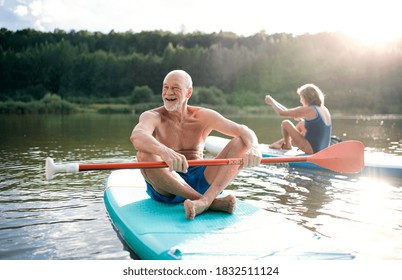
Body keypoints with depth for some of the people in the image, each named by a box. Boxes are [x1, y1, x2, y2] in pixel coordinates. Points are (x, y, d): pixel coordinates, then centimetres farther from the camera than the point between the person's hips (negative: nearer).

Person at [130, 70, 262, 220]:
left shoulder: (203, 116, 4)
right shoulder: (153, 116, -3)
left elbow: (243, 131, -7)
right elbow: (136, 136, -28)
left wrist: (253, 148, -31)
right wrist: (164, 151, -49)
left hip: (199, 180, 2)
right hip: (166, 189, -2)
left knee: (240, 143, -13)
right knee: (144, 155, -32)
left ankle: (205, 200, -35)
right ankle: (213, 202, -31)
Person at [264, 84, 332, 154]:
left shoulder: (308, 110, -14)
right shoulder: (324, 109, 8)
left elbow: (282, 113, -9)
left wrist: (271, 102, 7)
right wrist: (300, 118, 15)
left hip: (312, 150, -8)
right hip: (322, 149, 9)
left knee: (285, 123, -4)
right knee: (301, 123, 24)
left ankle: (287, 145, 21)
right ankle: (281, 142, 31)